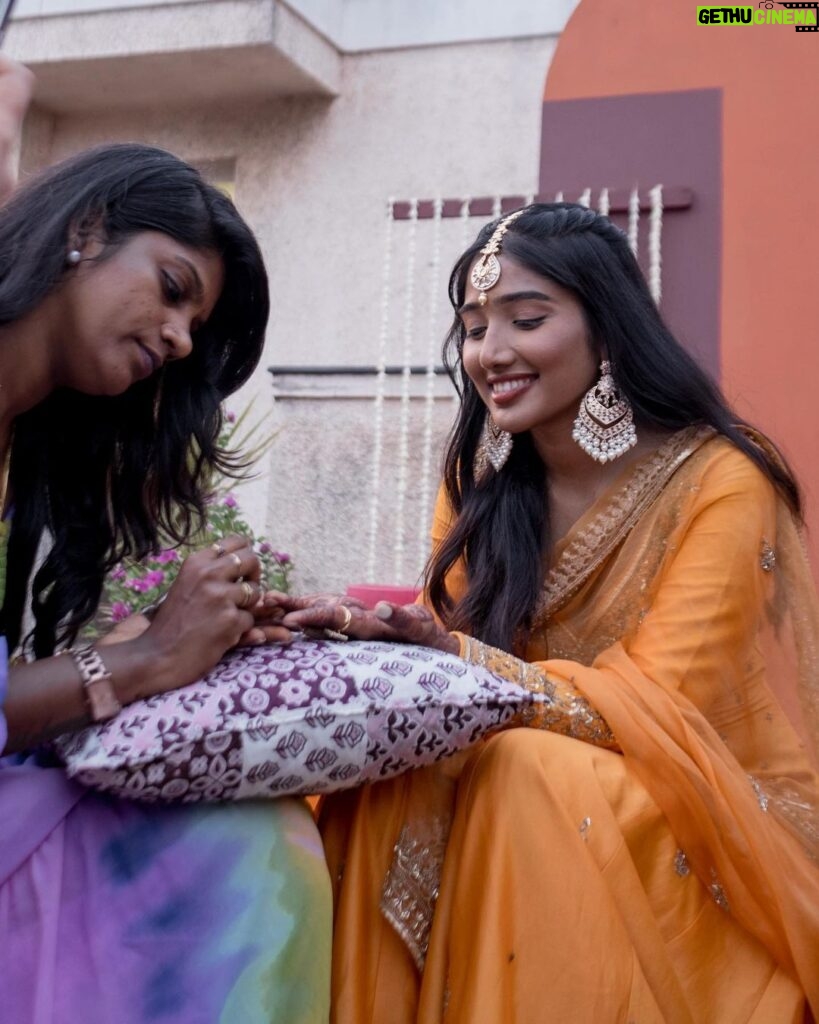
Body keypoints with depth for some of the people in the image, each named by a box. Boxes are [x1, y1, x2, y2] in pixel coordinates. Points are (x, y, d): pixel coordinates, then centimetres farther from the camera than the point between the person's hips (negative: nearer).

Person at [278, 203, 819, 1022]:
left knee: (529, 777, -31)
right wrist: (374, 636, -24)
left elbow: (657, 712, -21)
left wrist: (455, 659, -36)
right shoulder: (482, 487, 3)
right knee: (386, 782, -23)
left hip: (708, 842, -4)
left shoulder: (716, 481, -14)